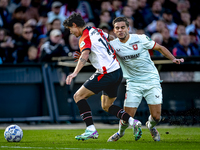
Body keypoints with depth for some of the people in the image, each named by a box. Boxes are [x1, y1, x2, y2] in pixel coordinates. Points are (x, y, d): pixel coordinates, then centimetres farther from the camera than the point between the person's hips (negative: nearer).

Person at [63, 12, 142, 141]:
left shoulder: (85, 38, -11)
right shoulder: (97, 30, 15)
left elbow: (85, 55, -29)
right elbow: (111, 38, 32)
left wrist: (75, 73, -40)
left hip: (107, 73, -9)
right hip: (118, 71, 9)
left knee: (78, 96, -2)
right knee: (107, 106, 20)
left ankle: (91, 129, -9)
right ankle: (133, 122, 4)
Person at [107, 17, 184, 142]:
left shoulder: (141, 39, -7)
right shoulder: (113, 45, -3)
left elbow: (160, 48, 4)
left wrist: (173, 59, -8)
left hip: (152, 80, -1)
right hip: (133, 83, 1)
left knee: (156, 116, -6)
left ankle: (151, 126, 32)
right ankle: (120, 132, 27)